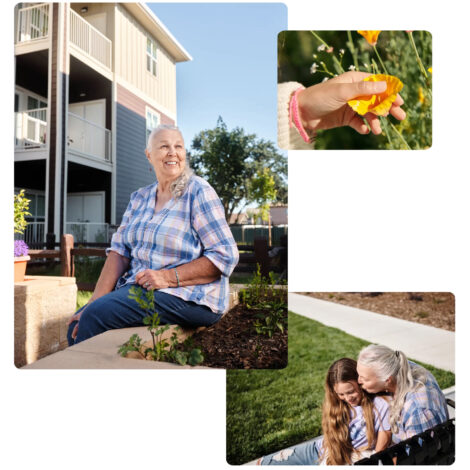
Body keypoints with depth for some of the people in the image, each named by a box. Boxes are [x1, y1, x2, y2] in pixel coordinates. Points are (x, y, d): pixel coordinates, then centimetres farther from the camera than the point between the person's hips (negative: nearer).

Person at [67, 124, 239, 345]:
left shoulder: (199, 192, -8)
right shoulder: (139, 198, 12)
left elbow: (226, 255, -14)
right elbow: (119, 251, 5)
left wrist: (168, 277, -20)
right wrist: (96, 300, -8)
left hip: (190, 298, -6)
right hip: (137, 286, 6)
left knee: (95, 317, -21)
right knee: (77, 323, -11)